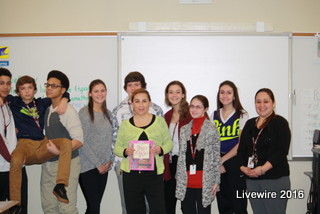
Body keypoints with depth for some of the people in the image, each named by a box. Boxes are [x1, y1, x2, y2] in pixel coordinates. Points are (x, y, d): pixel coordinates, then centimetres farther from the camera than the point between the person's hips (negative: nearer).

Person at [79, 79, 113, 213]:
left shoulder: (107, 113, 13)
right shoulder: (85, 112, -7)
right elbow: (82, 142, -11)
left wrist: (109, 160, 1)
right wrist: (97, 164, -11)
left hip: (103, 167, 6)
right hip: (87, 166, -6)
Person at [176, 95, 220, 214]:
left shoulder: (212, 129, -2)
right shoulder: (184, 129, 11)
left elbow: (216, 156, -2)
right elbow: (181, 156, 14)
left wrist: (216, 181, -5)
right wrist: (179, 179, 10)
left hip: (204, 182, -4)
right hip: (186, 182, 4)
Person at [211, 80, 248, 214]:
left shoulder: (242, 115, 0)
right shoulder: (214, 116, 11)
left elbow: (241, 144, -7)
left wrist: (222, 159, -8)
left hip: (235, 163, -4)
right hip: (218, 165, 4)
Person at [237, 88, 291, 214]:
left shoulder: (280, 122, -2)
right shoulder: (250, 124, 16)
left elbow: (282, 151, -13)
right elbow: (241, 149, 15)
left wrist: (263, 168, -20)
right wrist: (243, 166, -3)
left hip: (275, 180, -5)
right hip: (252, 180, 6)